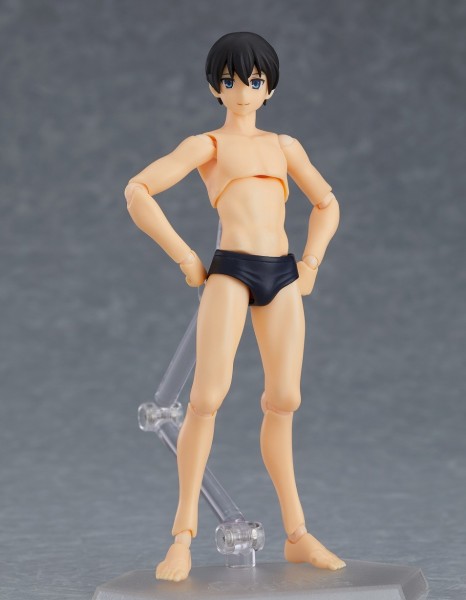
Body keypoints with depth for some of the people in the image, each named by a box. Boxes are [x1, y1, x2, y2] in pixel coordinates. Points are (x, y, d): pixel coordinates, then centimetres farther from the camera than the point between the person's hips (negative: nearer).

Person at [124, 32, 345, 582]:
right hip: (231, 271, -4)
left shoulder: (285, 146, 19)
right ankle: (183, 536, -7)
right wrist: (184, 258, -5)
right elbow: (137, 191, -3)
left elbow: (326, 203, 29)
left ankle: (297, 535, 10)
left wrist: (311, 261, 14)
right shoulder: (207, 144, 8)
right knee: (207, 397, -13)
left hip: (283, 275, 4)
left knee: (283, 401, 4)